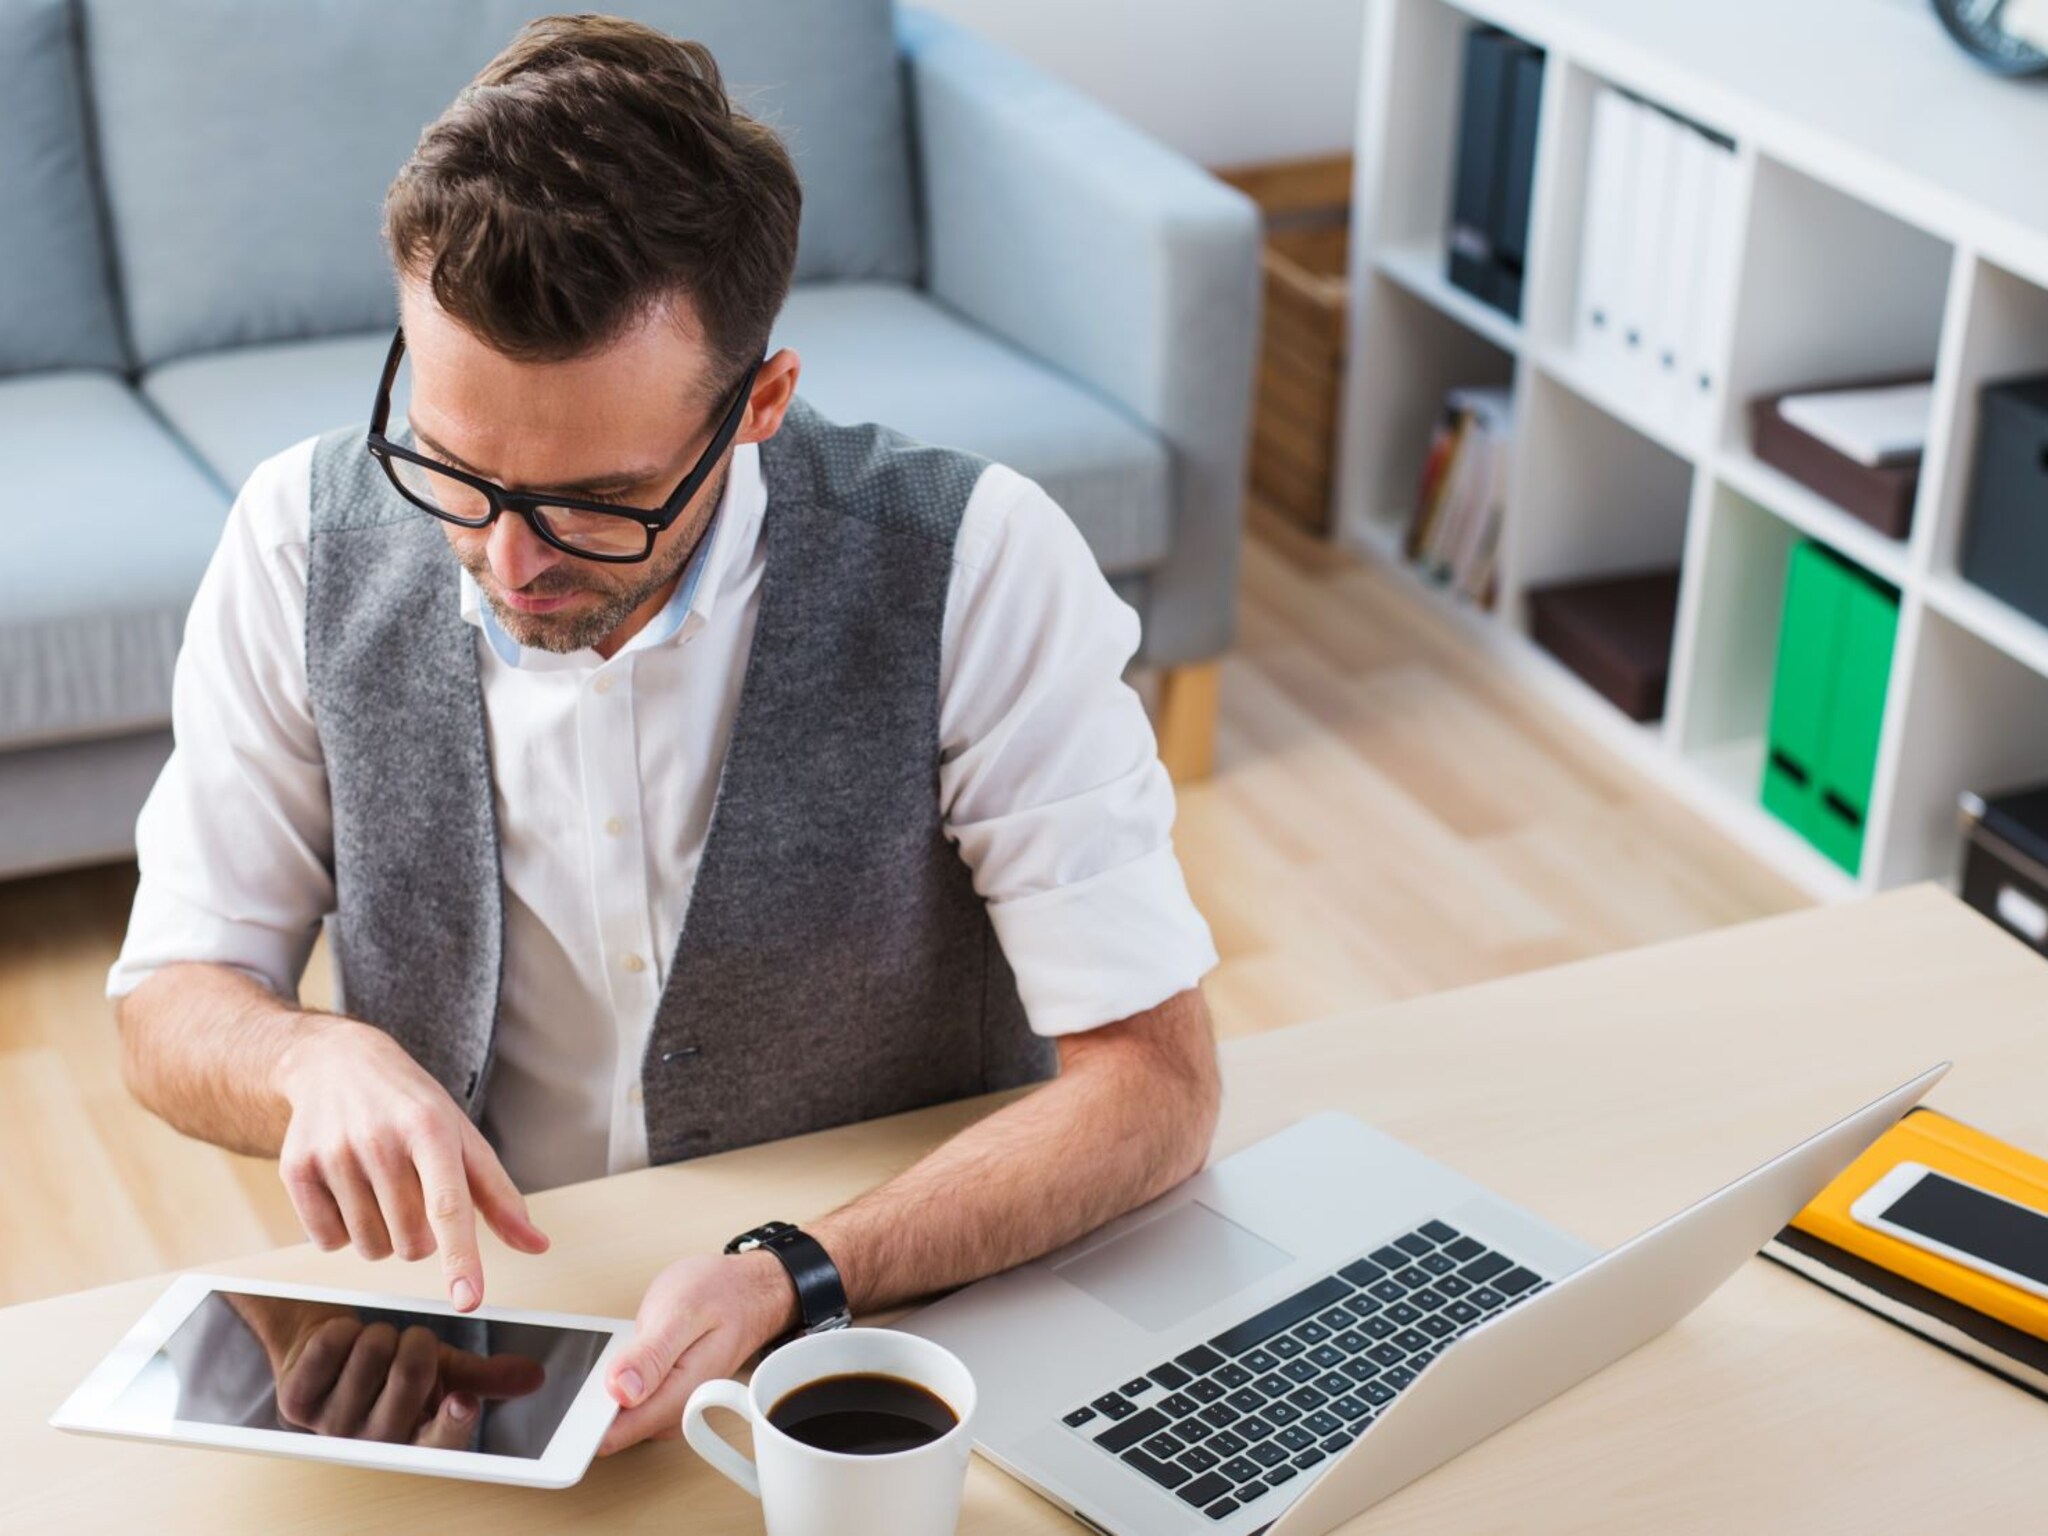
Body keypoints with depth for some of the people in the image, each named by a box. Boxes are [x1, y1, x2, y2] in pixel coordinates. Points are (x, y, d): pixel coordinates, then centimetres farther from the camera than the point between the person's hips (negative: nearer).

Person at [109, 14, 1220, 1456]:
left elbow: (1153, 1076, -16)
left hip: (903, 1325, -2)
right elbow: (172, 1002, 2)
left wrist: (792, 1280, -29)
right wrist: (320, 1059, -21)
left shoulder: (976, 567, -17)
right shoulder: (305, 542, -8)